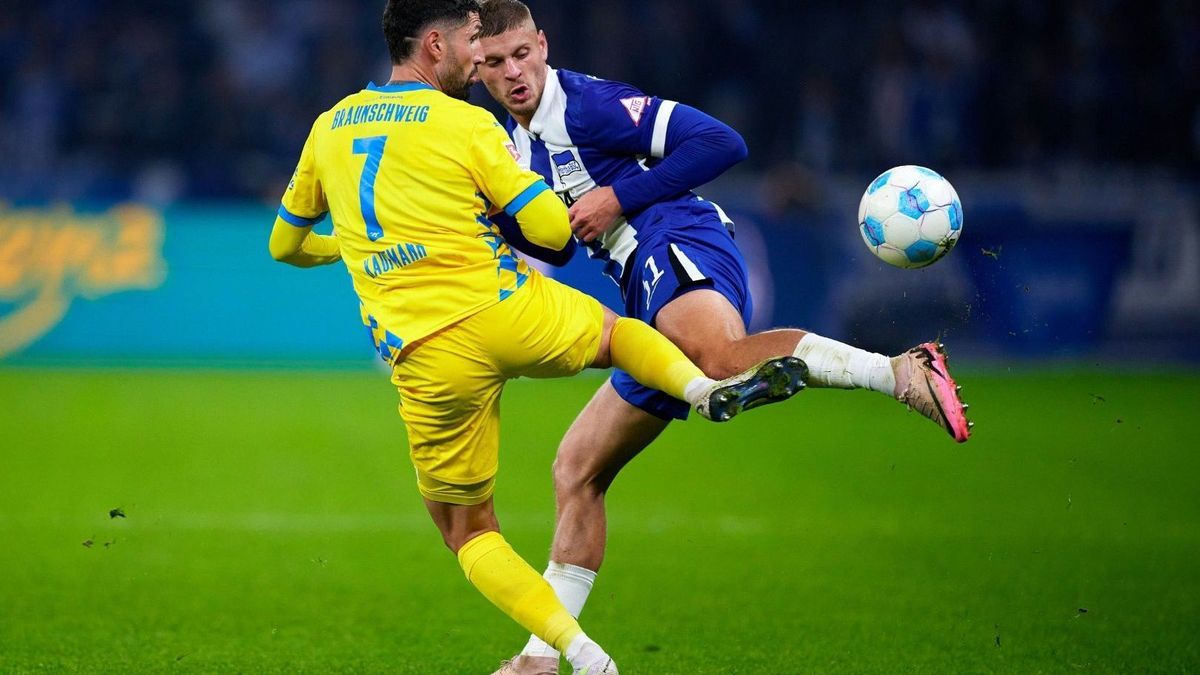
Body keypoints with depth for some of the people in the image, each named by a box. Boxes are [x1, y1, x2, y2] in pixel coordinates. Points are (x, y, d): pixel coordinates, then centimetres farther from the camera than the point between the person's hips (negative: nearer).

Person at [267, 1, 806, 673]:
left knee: (467, 530, 17)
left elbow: (286, 244, 24)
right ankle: (705, 389, 1)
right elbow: (552, 228, -6)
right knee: (616, 329, 31)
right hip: (508, 314, -2)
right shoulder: (465, 124, -1)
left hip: (426, 360, 2)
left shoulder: (330, 127, 12)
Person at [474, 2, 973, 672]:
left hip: (681, 246, -9)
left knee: (717, 357, -45)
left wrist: (617, 198, -10)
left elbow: (721, 143, -9)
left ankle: (902, 370, -51)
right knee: (577, 471, 13)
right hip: (650, 297, 9)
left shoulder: (588, 103, -3)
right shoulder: (514, 146, 24)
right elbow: (548, 247, 35)